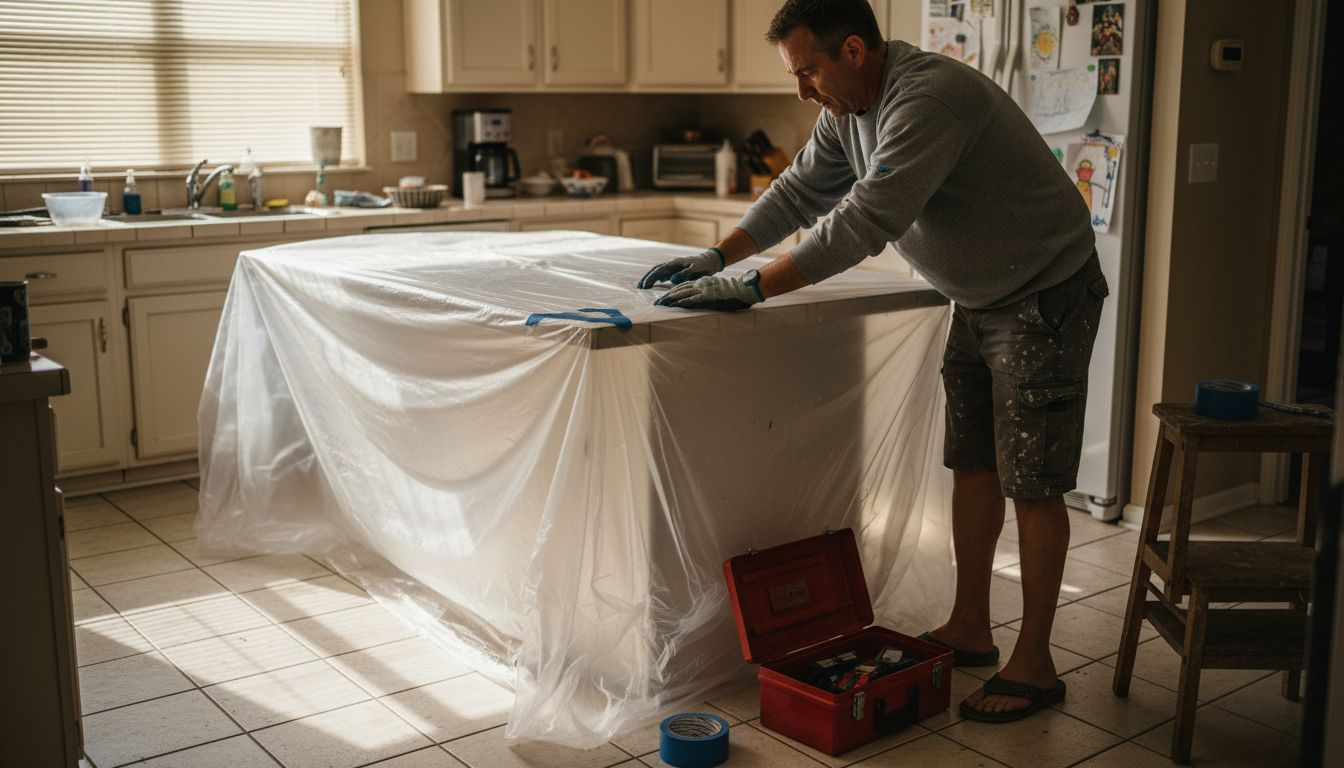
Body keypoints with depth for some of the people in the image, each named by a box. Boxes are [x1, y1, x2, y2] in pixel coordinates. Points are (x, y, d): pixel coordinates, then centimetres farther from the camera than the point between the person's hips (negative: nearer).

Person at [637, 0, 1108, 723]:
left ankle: (1033, 665, 6)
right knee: (971, 467, 13)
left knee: (1032, 483, -4)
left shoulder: (930, 97, -29)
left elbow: (865, 220, -35)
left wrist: (752, 286, -32)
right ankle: (969, 628, 26)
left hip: (1045, 297, -9)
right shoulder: (847, 109, 1)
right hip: (978, 300, 9)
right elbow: (800, 191, 9)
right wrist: (717, 256, -3)